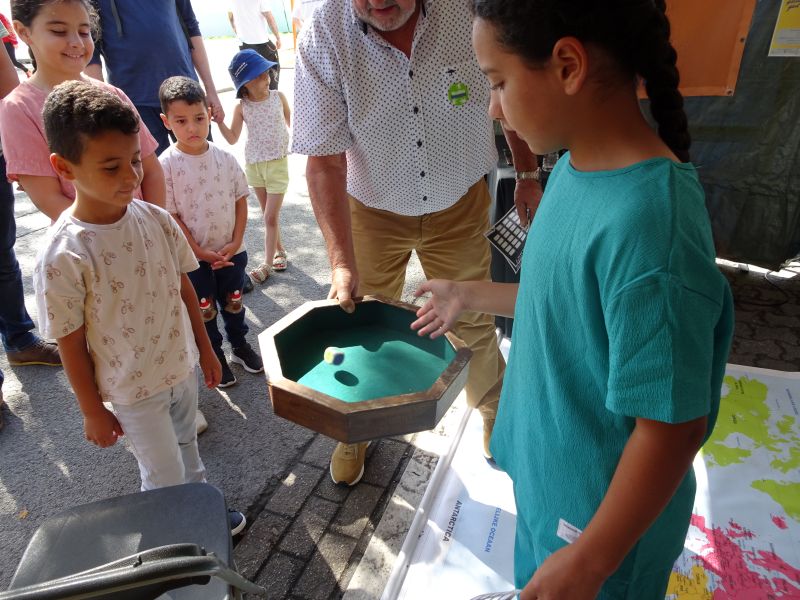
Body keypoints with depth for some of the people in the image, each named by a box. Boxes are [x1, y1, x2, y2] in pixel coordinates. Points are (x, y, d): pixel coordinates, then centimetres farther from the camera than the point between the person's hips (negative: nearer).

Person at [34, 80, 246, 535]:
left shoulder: (157, 220, -11)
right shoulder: (62, 257, -25)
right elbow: (72, 345, -15)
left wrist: (205, 349, 9)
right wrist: (93, 412, -5)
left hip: (183, 366, 5)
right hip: (133, 389, -4)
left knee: (186, 444, 27)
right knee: (164, 478, 13)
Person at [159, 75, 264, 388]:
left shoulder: (225, 158, -4)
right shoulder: (167, 165, -14)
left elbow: (240, 199, 1)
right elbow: (169, 216, -12)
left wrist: (236, 242, -7)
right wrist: (200, 252, -14)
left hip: (231, 250, 3)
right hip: (193, 257, -3)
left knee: (233, 302, 19)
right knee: (204, 309, 13)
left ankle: (240, 346, 40)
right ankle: (214, 357, 31)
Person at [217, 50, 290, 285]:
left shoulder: (279, 97, -5)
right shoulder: (242, 107, -6)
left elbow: (291, 124, 11)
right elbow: (233, 138, -1)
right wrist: (219, 121, -13)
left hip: (278, 163, -2)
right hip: (254, 165, 2)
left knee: (270, 217, -4)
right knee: (269, 214, 14)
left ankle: (267, 264, 3)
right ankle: (279, 251, 31)